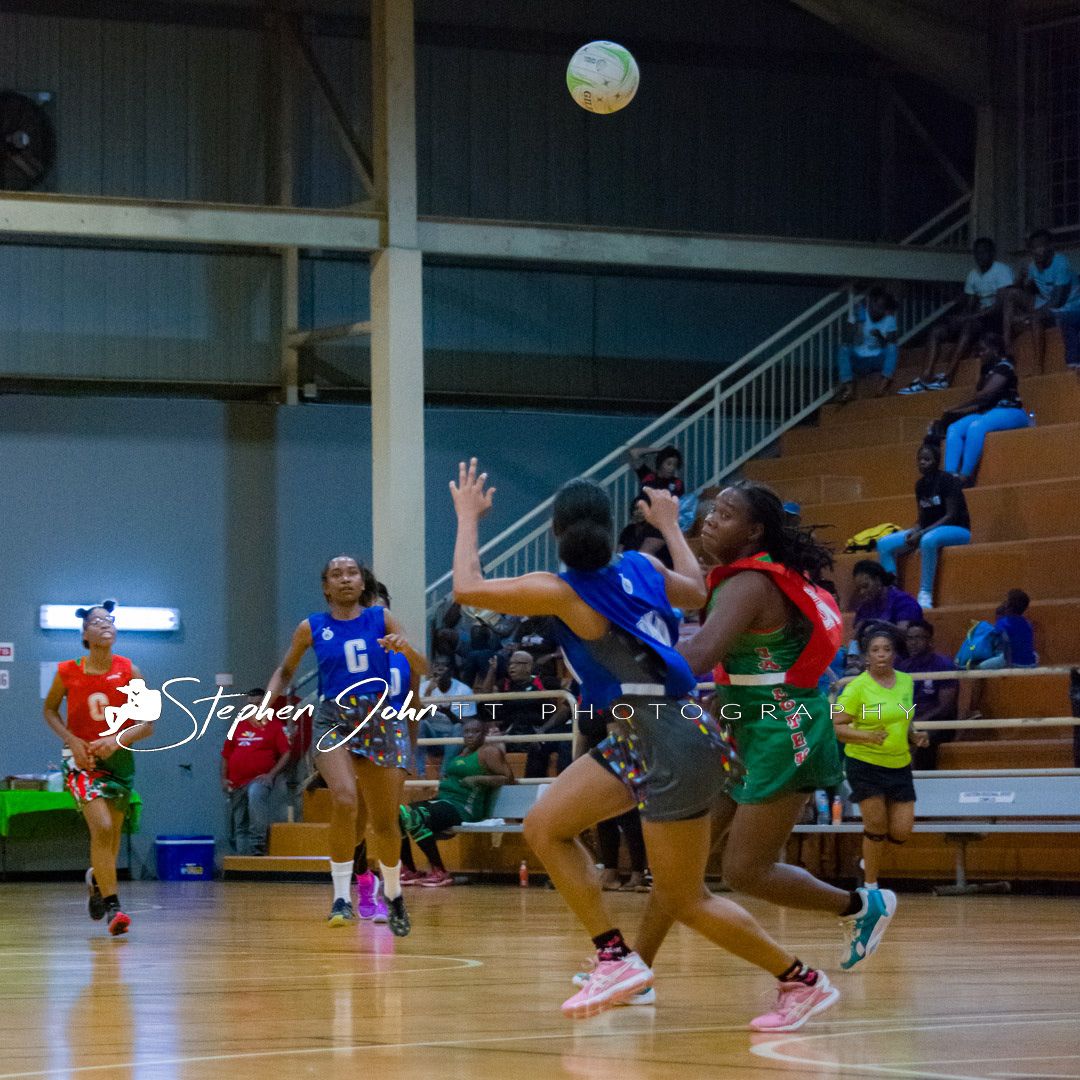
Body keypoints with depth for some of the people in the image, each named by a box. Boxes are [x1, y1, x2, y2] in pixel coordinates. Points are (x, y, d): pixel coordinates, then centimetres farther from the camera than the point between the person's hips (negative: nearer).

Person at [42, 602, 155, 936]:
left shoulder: (129, 672, -7)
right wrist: (72, 740, -9)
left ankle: (97, 878, 46)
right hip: (82, 758, -3)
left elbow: (148, 723, -5)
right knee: (102, 827, -20)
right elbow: (49, 709, 7)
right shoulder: (69, 672, -8)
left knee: (113, 833, 13)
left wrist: (118, 740, -23)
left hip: (119, 758, 3)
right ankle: (111, 905, -16)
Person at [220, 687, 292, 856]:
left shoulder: (275, 726, 5)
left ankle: (258, 847, -40)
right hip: (237, 784, 6)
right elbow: (226, 755, 21)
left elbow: (287, 753, -3)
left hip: (260, 780, -6)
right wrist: (224, 779, 8)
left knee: (256, 795, -38)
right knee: (239, 827, 5)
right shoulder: (238, 726, 18)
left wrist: (271, 775, -14)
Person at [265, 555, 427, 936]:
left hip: (381, 722, 1)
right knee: (345, 799, -28)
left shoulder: (381, 618, 3)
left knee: (384, 821, 5)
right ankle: (342, 897, -20)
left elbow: (422, 669, 0)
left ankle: (393, 893, 32)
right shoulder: (312, 628, 3)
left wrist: (407, 648, -22)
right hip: (335, 721, -1)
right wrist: (269, 697, -2)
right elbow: (286, 670, 18)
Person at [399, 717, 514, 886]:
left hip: (462, 808, -9)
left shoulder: (488, 751, -1)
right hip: (442, 800, 9)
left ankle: (440, 873, -23)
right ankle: (411, 872, -3)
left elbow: (508, 778, -7)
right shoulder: (464, 752, 23)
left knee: (414, 817, -31)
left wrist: (478, 779, -14)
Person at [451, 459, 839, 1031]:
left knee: (682, 899, 2)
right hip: (640, 740, 9)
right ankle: (616, 958, 5)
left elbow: (467, 587, -14)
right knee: (544, 826, 8)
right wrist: (669, 523, 38)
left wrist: (468, 517, 1)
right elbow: (695, 591, 25)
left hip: (676, 745, -9)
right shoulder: (641, 568, 4)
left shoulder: (563, 592, -17)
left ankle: (803, 980, 13)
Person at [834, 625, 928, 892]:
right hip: (865, 765, -5)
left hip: (899, 766, 5)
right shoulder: (857, 687, -10)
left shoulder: (906, 682, 7)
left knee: (901, 833, -1)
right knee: (876, 827, -8)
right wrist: (867, 736, -26)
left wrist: (914, 736, 3)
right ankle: (871, 887, 9)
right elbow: (836, 727, -12)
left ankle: (870, 854, 32)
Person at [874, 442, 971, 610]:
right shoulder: (920, 484, 8)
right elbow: (922, 519, 10)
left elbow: (951, 515, -19)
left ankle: (925, 595, -36)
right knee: (884, 544, -7)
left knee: (928, 540, -42)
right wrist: (912, 533, -13)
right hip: (927, 531, 8)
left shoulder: (947, 480, -13)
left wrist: (922, 533, -25)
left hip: (957, 530, -8)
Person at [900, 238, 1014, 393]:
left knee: (968, 326, -38)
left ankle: (946, 377, -44)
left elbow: (1000, 305, -18)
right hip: (979, 317, 8)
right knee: (937, 332, -11)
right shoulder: (973, 275, 14)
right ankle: (925, 379, -26)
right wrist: (959, 318, -13)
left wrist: (967, 317, -23)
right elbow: (969, 306, 12)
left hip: (997, 319, -8)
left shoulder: (1001, 271, -9)